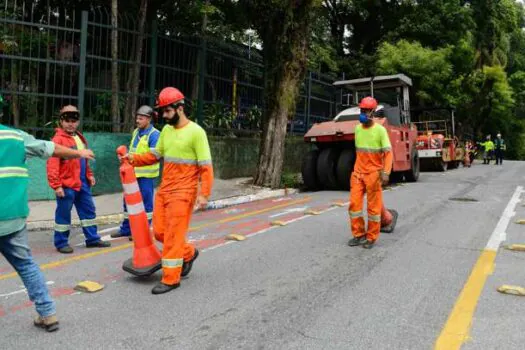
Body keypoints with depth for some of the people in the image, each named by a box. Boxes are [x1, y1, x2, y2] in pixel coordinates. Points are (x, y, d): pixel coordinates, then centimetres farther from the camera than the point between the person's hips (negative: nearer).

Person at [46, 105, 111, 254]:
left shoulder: (80, 138, 14)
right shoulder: (58, 139, -13)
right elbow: (52, 164, -18)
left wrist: (89, 175, 18)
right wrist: (56, 185, -21)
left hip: (82, 183, 8)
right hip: (66, 185, -8)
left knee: (88, 210, 13)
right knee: (63, 214, 3)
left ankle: (92, 239, 23)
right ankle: (61, 243, 16)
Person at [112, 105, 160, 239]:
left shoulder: (154, 134, -11)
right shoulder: (136, 132, 13)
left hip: (146, 174, -8)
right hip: (133, 172, 8)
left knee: (145, 202, 2)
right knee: (129, 201, 14)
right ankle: (126, 229, 27)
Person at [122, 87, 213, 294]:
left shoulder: (196, 132, -12)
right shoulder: (166, 130, 10)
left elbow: (206, 166, -14)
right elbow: (156, 155, 15)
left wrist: (204, 194, -20)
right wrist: (135, 159, -1)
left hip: (183, 192, -7)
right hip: (164, 189, 7)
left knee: (173, 235, -2)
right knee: (159, 232, 12)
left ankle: (171, 279, 11)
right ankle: (188, 253, 35)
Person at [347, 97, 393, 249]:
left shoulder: (380, 130, -10)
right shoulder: (357, 129, 7)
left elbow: (388, 153, -13)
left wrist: (386, 172, -24)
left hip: (373, 173, -5)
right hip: (358, 172, 5)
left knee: (373, 206, 3)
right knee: (354, 203, 0)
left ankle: (371, 237, 13)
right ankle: (358, 234, 12)